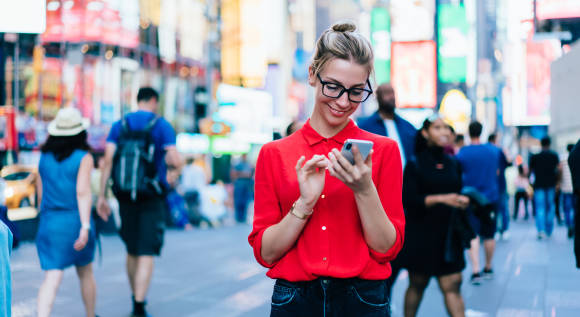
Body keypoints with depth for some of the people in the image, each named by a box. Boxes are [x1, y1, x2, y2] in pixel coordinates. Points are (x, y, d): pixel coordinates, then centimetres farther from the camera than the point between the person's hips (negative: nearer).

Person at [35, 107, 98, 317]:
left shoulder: (44, 157, 7)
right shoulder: (83, 157, -7)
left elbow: (41, 192, 14)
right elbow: (82, 192, -17)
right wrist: (85, 226, -22)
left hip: (48, 223, 3)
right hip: (75, 221, -2)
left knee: (52, 279, -4)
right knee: (85, 273, 19)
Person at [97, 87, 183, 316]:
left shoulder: (119, 125, 6)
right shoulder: (162, 126, -4)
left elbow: (108, 160, -4)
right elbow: (176, 162, -14)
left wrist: (101, 195, -3)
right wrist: (175, 164, 11)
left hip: (126, 195, 4)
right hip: (153, 197, -4)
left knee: (132, 251, 18)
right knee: (146, 254, -4)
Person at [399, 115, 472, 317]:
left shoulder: (452, 164, 10)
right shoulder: (415, 164, -4)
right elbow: (408, 200, -13)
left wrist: (463, 201, -4)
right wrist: (441, 198, -21)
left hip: (448, 234, 3)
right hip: (421, 234, -3)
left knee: (452, 285, -3)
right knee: (417, 284, 7)